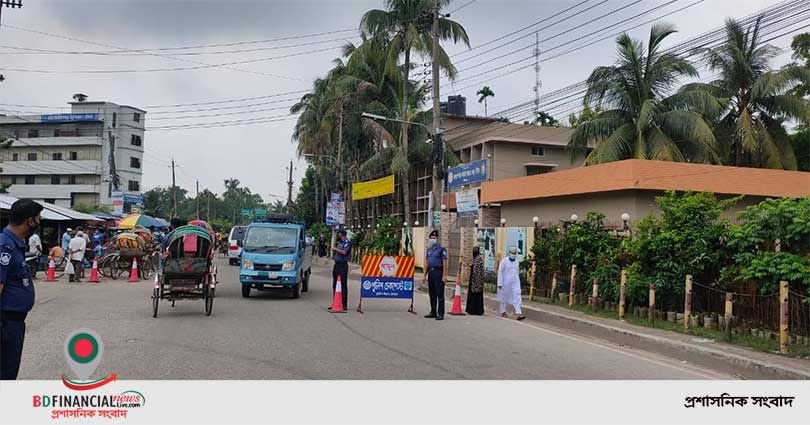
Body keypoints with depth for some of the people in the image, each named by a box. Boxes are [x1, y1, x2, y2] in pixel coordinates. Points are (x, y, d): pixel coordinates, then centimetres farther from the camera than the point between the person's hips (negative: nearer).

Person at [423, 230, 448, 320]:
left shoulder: (441, 249, -6)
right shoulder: (429, 249, 15)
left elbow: (444, 263, -10)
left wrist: (444, 276, -16)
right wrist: (425, 275, 16)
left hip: (438, 272, -7)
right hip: (430, 272, 7)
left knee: (440, 294, -6)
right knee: (432, 294, 12)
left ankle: (441, 314, -3)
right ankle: (433, 312, 21)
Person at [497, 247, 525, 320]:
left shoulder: (516, 261, 9)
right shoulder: (504, 261, -8)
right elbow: (500, 272, -9)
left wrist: (517, 281, 17)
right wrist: (500, 283, -13)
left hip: (515, 282, 4)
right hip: (506, 282, -4)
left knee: (517, 296, -9)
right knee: (504, 297, 8)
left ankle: (518, 313, -16)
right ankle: (503, 312, 22)